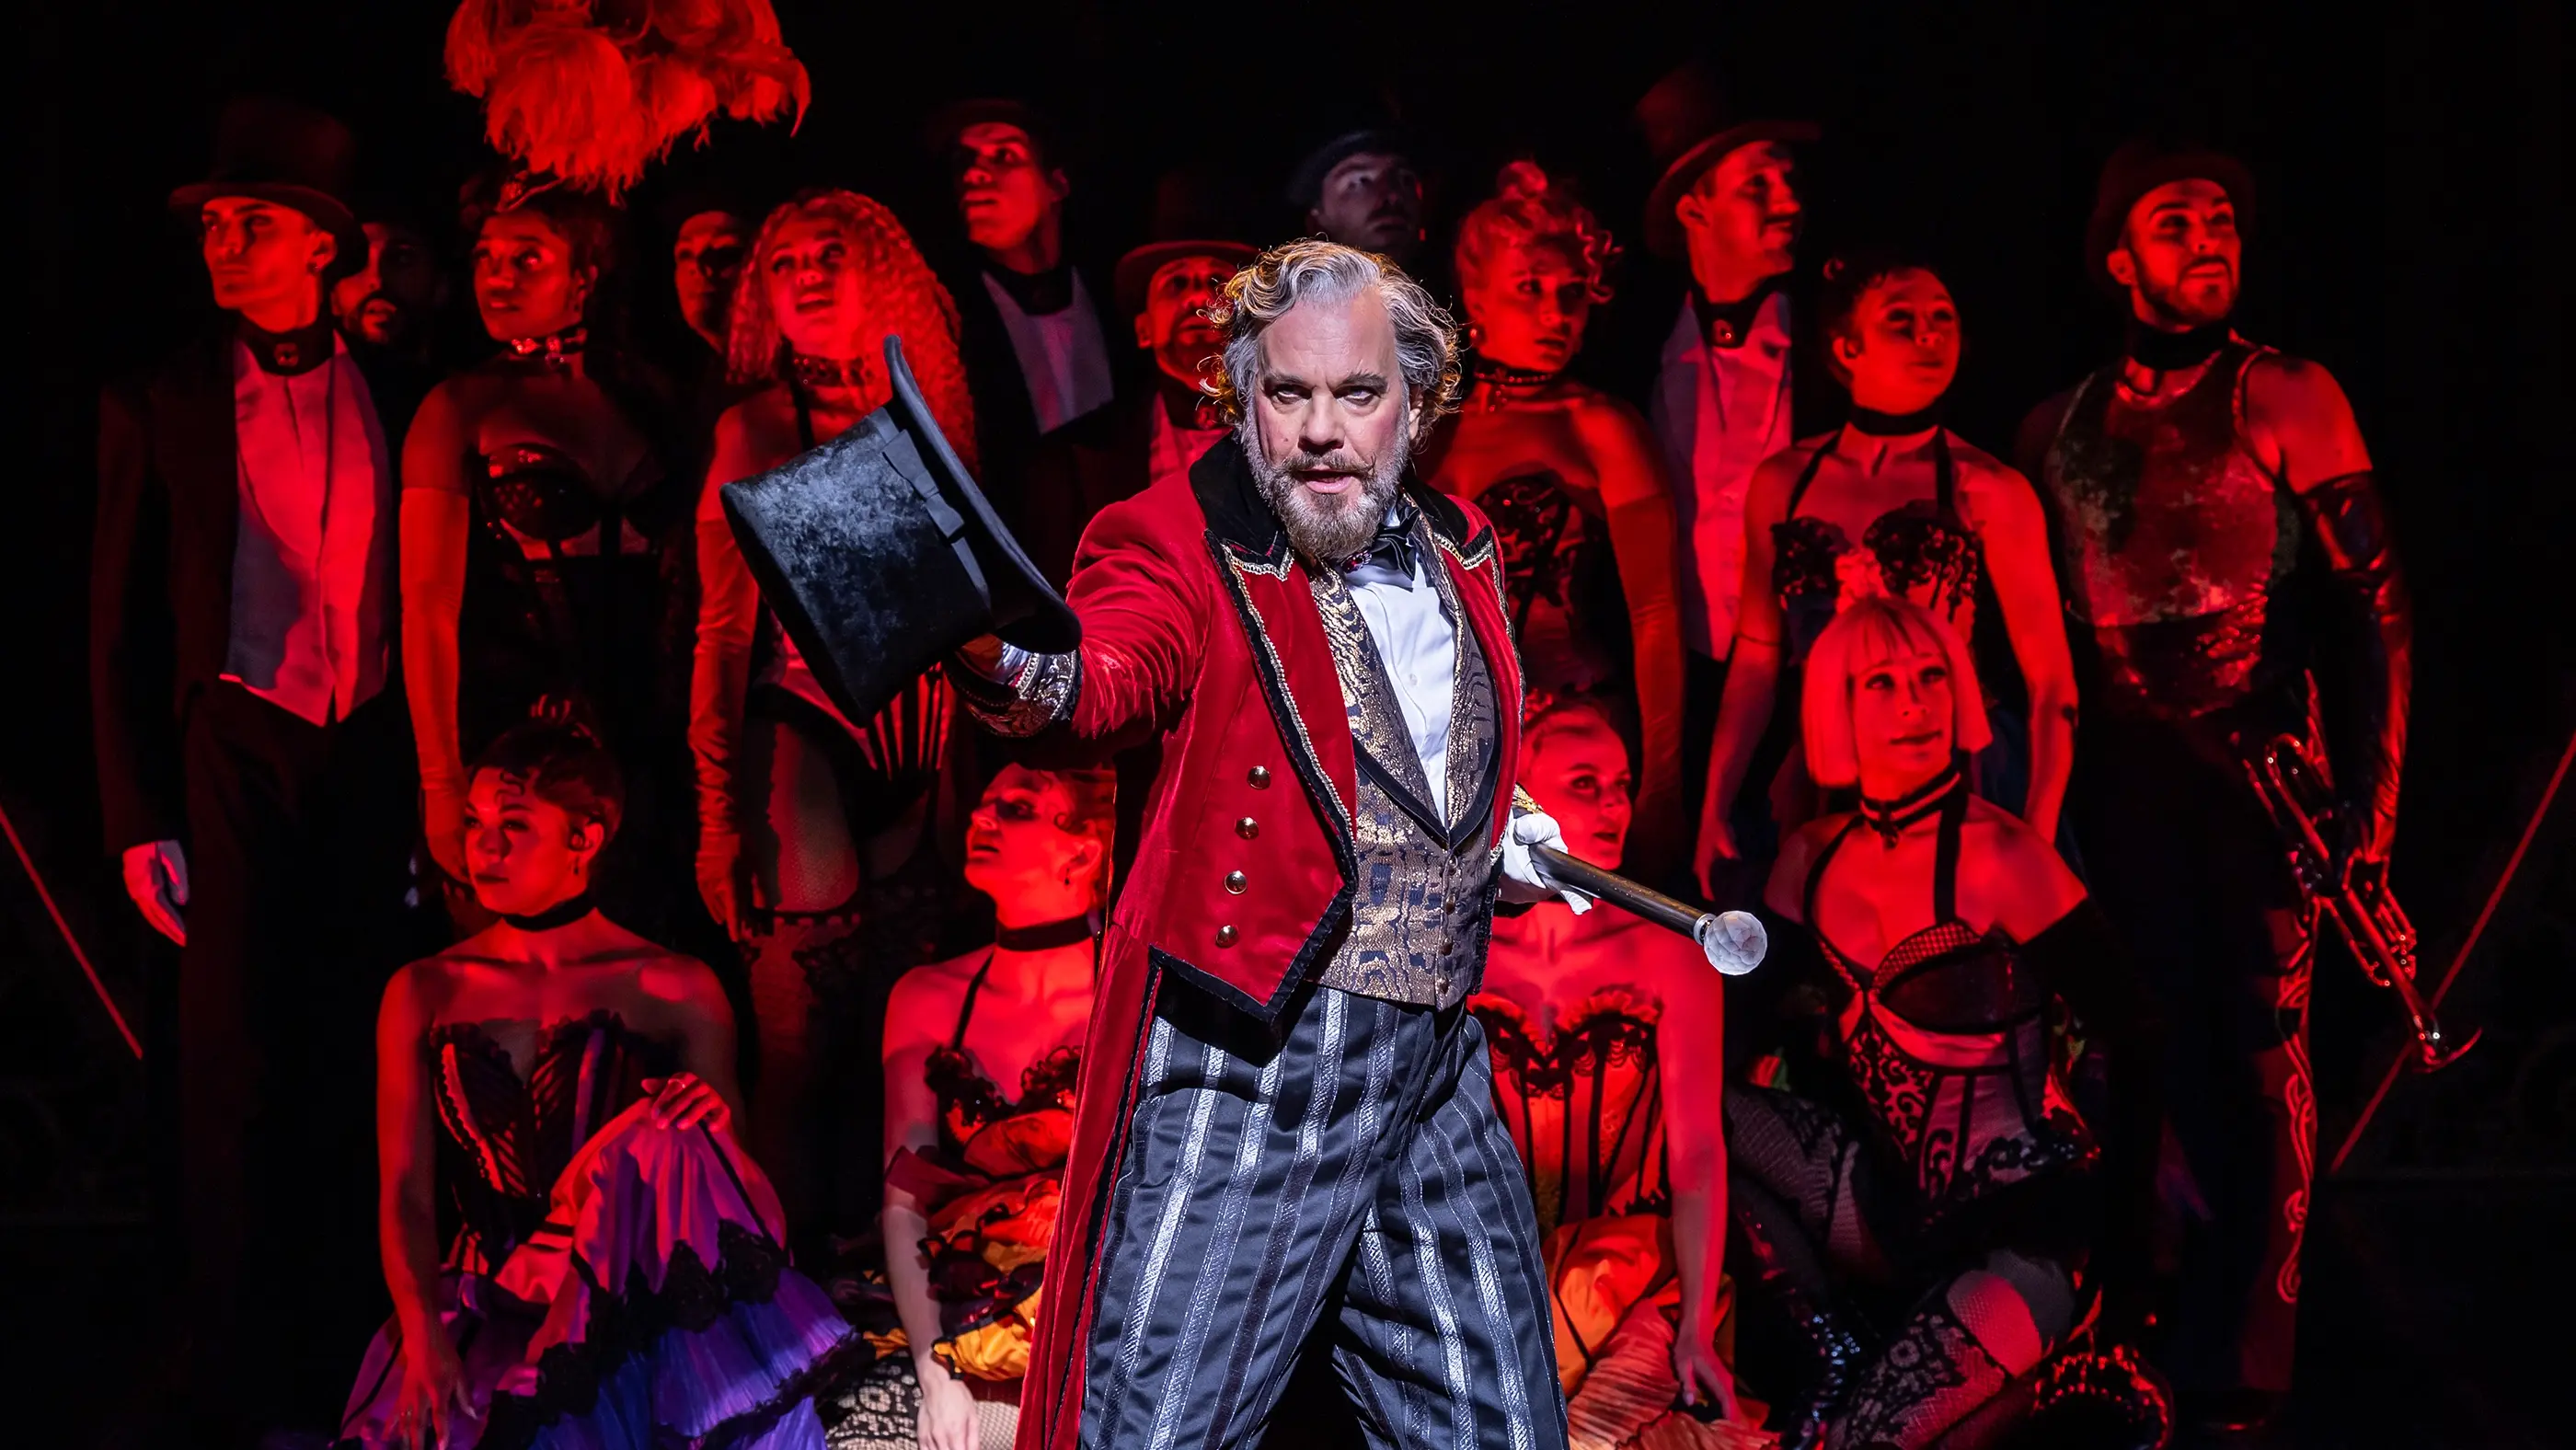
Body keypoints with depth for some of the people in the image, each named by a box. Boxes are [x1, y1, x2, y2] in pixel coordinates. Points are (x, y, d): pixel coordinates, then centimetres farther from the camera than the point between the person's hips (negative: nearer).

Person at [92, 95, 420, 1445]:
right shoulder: (159, 404, 1)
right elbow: (121, 627, 1)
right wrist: (138, 820, -5)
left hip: (373, 759, 2)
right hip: (232, 756, -2)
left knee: (356, 1062, 6)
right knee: (229, 1071, 0)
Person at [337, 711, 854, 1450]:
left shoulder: (675, 991, 6)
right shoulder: (421, 994, 12)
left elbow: (722, 1168, 9)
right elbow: (405, 1193, 5)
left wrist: (712, 1120, -16)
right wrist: (423, 1338, -13)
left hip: (620, 1303, 1)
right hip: (484, 1312, -1)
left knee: (664, 1137, -32)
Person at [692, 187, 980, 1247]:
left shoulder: (927, 412, 11)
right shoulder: (759, 427, 1)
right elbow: (723, 624, -1)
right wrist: (719, 815, -8)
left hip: (919, 734, 4)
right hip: (804, 732, -4)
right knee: (801, 1035, -7)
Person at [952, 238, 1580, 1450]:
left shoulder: (1458, 550, 12)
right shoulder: (1183, 542, -7)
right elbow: (1112, 677, -30)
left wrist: (1492, 834, 15)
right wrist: (1020, 670, -51)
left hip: (1438, 1076, 6)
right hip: (1247, 1071, -6)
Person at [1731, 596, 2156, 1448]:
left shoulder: (1997, 855, -14)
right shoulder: (1812, 858, 2)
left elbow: (2131, 1041, -13)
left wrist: (2121, 1235, -15)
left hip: (2029, 1223, -6)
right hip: (1899, 1208, 6)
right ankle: (1837, 1354, -1)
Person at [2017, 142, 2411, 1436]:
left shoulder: (2291, 399, 2)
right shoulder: (2058, 429, 11)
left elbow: (2374, 604, 0)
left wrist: (2372, 797, -7)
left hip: (2260, 765, -3)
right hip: (2121, 779, 3)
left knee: (2259, 1058, -5)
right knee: (2149, 1054, 5)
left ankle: (2241, 1366, 1)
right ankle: (2148, 1347, 17)